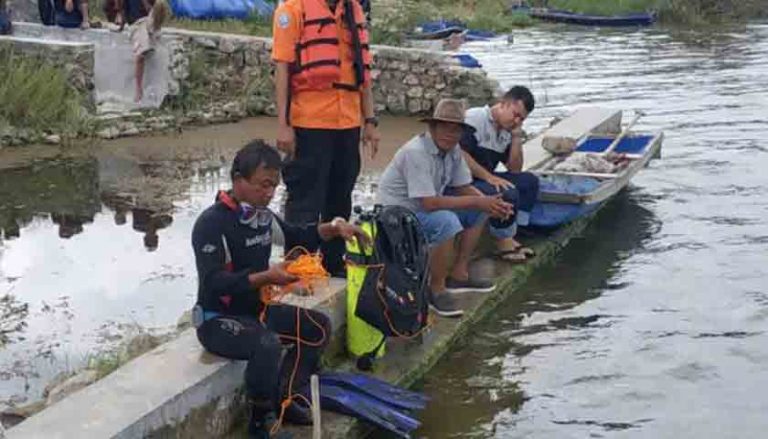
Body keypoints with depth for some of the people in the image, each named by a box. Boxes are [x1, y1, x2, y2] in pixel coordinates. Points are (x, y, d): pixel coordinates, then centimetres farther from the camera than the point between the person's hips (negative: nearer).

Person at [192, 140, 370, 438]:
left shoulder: (262, 215, 2)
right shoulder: (211, 223, -22)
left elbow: (296, 235, 21)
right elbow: (213, 283, -29)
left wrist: (334, 229, 3)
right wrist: (266, 277, -38)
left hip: (256, 309, 9)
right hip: (217, 319, -9)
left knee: (319, 327, 3)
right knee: (267, 344, -35)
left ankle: (282, 399, 10)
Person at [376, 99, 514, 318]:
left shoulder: (453, 150, 1)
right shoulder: (416, 152, -26)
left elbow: (464, 187, 6)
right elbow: (430, 203, -31)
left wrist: (490, 203, -15)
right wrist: (477, 202, -26)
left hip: (426, 206, 9)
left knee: (480, 211, 6)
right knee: (447, 222, -33)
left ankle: (458, 275, 11)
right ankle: (436, 290, -16)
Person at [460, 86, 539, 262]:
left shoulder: (507, 130, 11)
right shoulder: (475, 118, -13)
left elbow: (515, 170, 9)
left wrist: (516, 137, -2)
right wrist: (488, 176, -26)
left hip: (485, 179, 9)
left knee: (529, 181, 1)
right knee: (507, 193, -28)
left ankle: (509, 236, -2)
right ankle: (503, 242, -5)